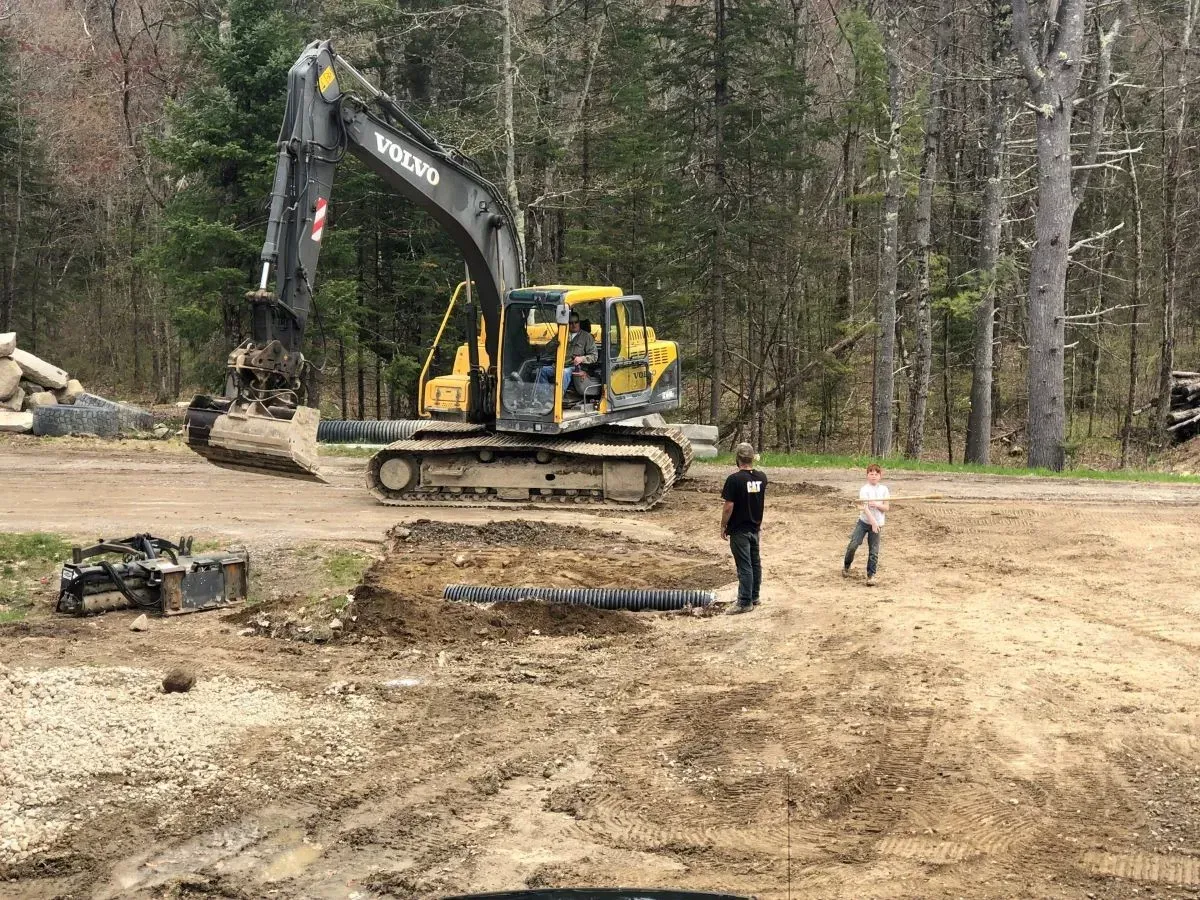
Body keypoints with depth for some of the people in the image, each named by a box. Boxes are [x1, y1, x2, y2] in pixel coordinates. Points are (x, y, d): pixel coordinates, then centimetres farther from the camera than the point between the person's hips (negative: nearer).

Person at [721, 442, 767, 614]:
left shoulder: (734, 479, -19)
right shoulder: (762, 477, 0)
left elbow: (729, 507, -18)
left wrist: (723, 526, -8)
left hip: (739, 530, -6)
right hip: (755, 527, 6)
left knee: (744, 566, -3)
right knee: (755, 563, 16)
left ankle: (745, 602, 0)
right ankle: (754, 597, 26)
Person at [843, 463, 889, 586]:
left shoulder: (884, 489, 1)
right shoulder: (864, 489, -9)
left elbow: (886, 508, 0)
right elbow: (865, 507, -19)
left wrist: (877, 505, -21)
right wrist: (873, 522, -28)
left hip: (877, 524, 2)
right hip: (864, 521, -2)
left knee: (874, 552, 0)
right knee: (853, 545, -9)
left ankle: (871, 575, 10)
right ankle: (846, 566, 16)